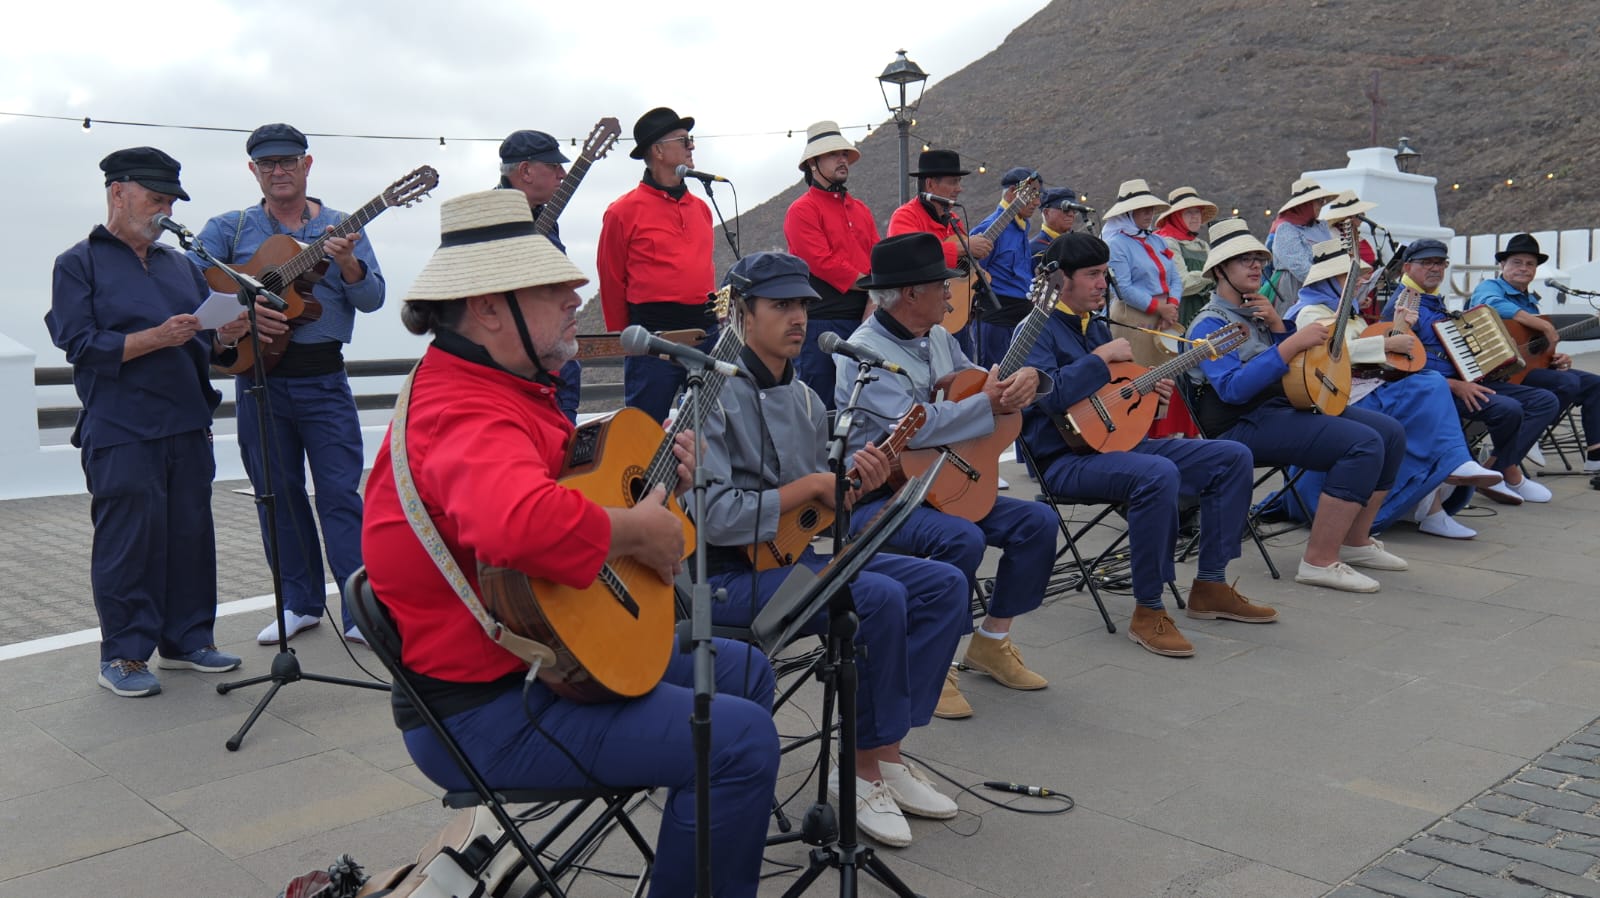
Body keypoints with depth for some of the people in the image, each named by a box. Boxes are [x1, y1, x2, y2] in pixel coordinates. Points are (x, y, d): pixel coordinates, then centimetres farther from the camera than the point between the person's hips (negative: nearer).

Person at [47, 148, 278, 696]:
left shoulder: (180, 265, 19)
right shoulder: (79, 263, 1)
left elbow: (206, 339, 20)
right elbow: (80, 345, -9)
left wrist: (228, 334, -2)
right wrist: (156, 338, -19)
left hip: (188, 425, 6)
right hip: (122, 431, -6)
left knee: (191, 536, 8)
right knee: (129, 543, -2)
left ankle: (186, 639, 21)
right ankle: (123, 654, 10)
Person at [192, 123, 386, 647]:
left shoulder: (341, 229, 7)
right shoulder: (229, 228, 10)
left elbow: (373, 299, -2)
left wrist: (348, 264, -21)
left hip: (323, 377, -2)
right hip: (258, 378, 2)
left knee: (340, 492, -6)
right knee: (278, 493, 9)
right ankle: (301, 603, 21)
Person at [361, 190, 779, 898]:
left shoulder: (501, 387, 9)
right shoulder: (463, 416, -26)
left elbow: (572, 467, 26)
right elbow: (527, 521, -48)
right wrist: (639, 531, -31)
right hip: (482, 711, -11)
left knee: (744, 671, 17)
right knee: (741, 739, -20)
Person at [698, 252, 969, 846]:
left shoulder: (805, 399, 13)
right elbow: (713, 518, -21)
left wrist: (853, 479, -6)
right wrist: (811, 487, -15)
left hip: (800, 552, 9)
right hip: (733, 571, -8)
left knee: (945, 586, -2)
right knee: (879, 598, -29)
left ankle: (886, 751, 1)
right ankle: (862, 769, -10)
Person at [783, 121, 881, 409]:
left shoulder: (861, 210, 19)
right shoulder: (802, 210, -3)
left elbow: (879, 259, 11)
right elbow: (822, 262, -14)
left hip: (863, 319, 7)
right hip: (821, 323, -7)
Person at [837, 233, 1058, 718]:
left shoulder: (937, 338, 11)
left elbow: (981, 380, 19)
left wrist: (1023, 378, -6)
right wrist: (989, 403, -21)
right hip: (876, 496, -9)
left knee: (1037, 521, -3)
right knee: (962, 539, -33)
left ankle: (991, 640, 11)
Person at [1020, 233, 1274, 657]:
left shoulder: (1097, 326, 17)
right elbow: (1051, 394, -27)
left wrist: (1147, 388, 6)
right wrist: (1103, 356, -16)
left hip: (1118, 440, 9)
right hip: (1067, 458, -9)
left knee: (1233, 457, 1)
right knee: (1159, 474, -38)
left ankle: (1210, 586, 6)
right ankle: (1148, 611, -25)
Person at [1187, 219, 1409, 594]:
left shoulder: (1258, 310, 18)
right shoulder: (1209, 324, -8)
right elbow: (1232, 388, -25)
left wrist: (1278, 326, 1)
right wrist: (1292, 344, -27)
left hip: (1290, 403, 9)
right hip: (1247, 422, -9)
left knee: (1391, 433, 1)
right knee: (1364, 444, -24)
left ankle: (1354, 541, 10)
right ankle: (1320, 560, -20)